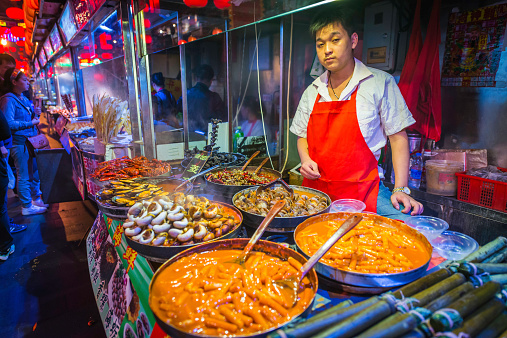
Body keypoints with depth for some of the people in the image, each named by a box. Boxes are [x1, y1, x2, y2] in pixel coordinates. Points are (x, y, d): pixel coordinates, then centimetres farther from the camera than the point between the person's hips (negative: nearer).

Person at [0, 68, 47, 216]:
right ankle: (27, 207, 11)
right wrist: (30, 123, -16)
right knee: (24, 176, 0)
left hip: (31, 141, 9)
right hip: (19, 142, -9)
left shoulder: (24, 99, 14)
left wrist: (35, 118, 6)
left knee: (35, 172, 16)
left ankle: (36, 198, 31)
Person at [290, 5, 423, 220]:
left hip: (363, 189, -2)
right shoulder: (312, 91, 10)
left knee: (402, 222, -25)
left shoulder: (380, 83, -1)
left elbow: (398, 137, -1)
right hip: (316, 187, 3)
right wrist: (305, 159, -3)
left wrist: (400, 189, -9)